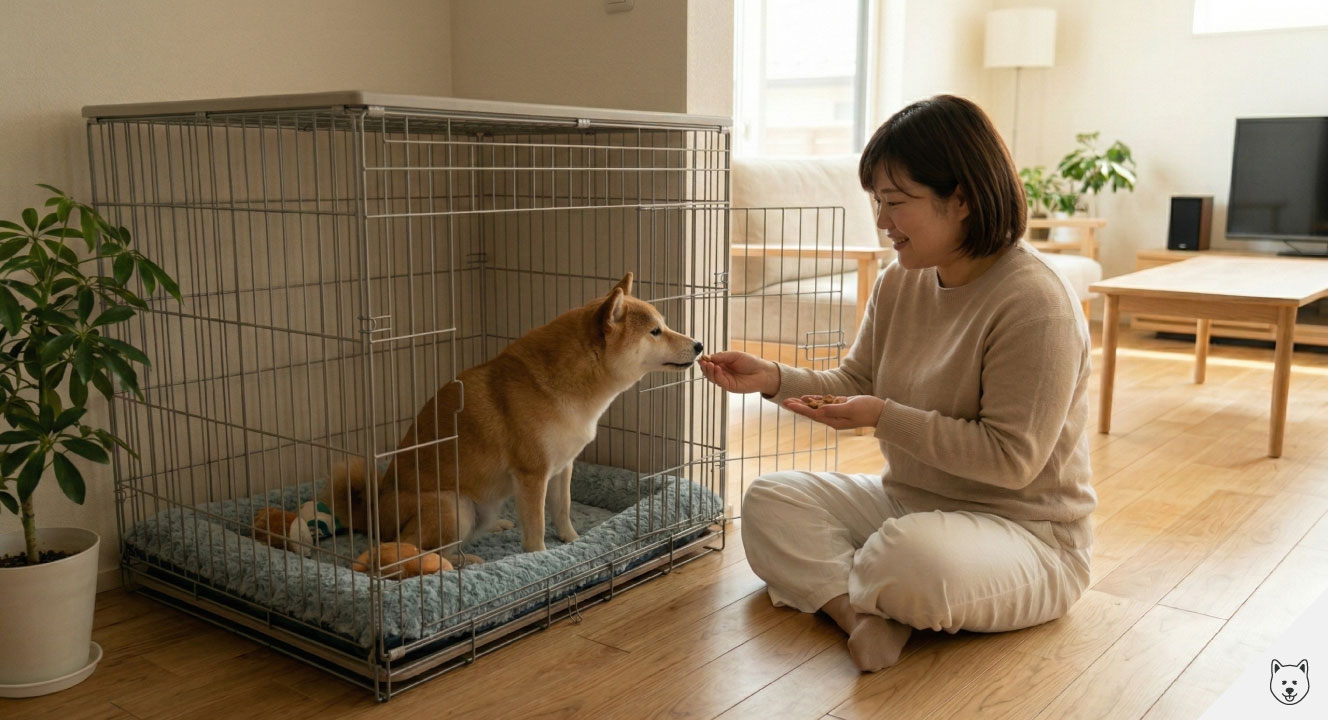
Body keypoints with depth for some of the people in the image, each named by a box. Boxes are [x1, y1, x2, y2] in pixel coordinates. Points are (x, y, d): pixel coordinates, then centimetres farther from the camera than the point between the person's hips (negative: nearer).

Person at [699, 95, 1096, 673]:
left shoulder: (1036, 304, -23)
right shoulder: (899, 283, 1)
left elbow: (1012, 459, -24)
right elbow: (855, 383, 8)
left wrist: (885, 418, -27)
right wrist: (772, 378, -9)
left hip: (1025, 533, -8)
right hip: (906, 501, 8)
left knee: (912, 555, -38)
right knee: (769, 500, -4)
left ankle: (836, 590, -5)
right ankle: (866, 615, -24)